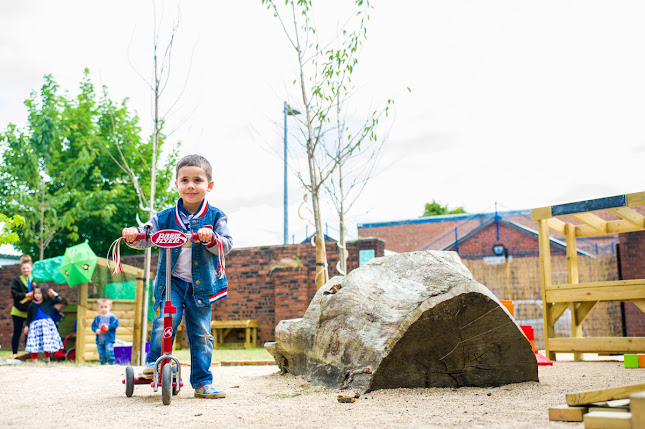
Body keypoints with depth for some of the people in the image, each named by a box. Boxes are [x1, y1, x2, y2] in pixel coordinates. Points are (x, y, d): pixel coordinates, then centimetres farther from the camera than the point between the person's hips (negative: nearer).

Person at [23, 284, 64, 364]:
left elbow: (59, 299, 7)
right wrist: (27, 326, 8)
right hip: (35, 325, 1)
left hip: (47, 324, -1)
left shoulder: (48, 302, 7)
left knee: (48, 343, -3)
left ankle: (47, 360, 14)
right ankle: (34, 361, 4)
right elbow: (29, 317, 14)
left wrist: (53, 293, 8)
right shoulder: (32, 305, 9)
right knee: (34, 344, -7)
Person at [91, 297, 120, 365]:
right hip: (99, 339, 5)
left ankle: (111, 364, -8)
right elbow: (93, 325, 10)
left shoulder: (112, 317, -3)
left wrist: (109, 327, -19)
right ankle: (103, 364, 22)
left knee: (109, 351, -18)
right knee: (101, 354, 10)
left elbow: (116, 324, -8)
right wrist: (96, 330, -10)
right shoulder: (97, 318, 8)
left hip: (109, 339, -4)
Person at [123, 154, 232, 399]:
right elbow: (147, 238, 3)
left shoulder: (215, 217, 1)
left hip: (201, 285, 0)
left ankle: (202, 383, 12)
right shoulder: (165, 217, 5)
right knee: (164, 323, -19)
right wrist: (133, 235, -18)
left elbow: (226, 245, -10)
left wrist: (211, 238, -30)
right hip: (172, 282, 0)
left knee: (201, 334, 2)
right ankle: (154, 360, 7)